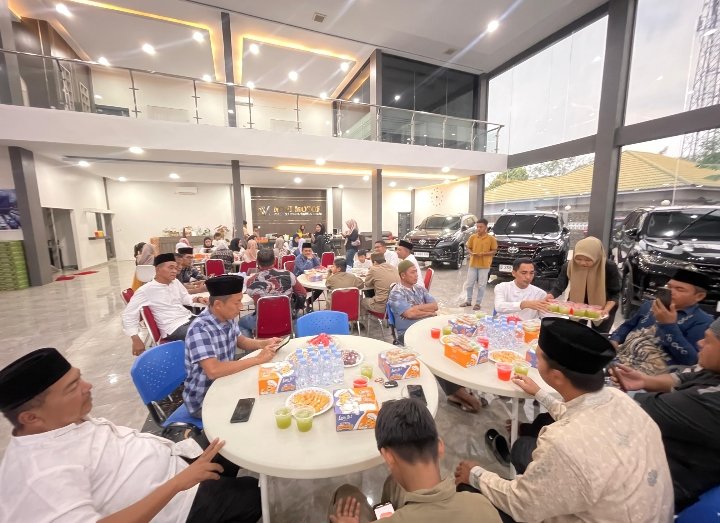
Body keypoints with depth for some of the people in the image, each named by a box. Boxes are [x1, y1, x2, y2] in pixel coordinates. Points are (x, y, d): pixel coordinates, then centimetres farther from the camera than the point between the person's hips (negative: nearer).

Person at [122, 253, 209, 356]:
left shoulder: (175, 282, 8)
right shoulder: (146, 290, -10)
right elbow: (128, 314, -8)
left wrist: (197, 299, 0)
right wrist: (136, 340, -13)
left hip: (190, 319, 7)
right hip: (174, 328, -7)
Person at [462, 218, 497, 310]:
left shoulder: (491, 239, -5)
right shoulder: (472, 237, 2)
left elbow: (494, 251, -2)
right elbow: (468, 248, 9)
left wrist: (484, 254, -17)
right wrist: (471, 253, -12)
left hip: (484, 265, -3)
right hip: (472, 264, 3)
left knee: (481, 285, 4)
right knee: (469, 284, 9)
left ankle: (478, 303, 15)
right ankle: (468, 301, 25)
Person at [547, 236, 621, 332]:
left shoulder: (610, 267, -26)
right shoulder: (569, 266, -24)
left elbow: (615, 293, -17)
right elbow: (558, 287, -20)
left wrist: (607, 309, -33)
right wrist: (550, 296, -41)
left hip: (602, 307, -1)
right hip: (577, 306, 1)